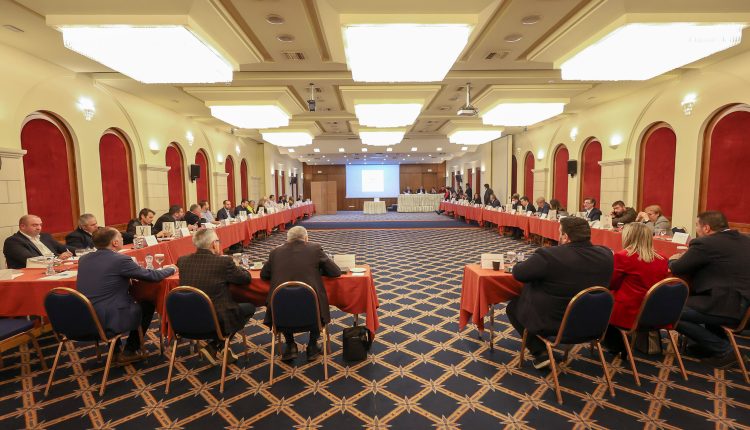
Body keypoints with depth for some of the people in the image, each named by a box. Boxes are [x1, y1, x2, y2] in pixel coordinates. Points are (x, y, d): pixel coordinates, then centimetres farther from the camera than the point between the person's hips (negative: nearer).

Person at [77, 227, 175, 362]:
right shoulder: (120, 260, -18)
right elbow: (152, 276, -11)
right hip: (109, 321, -7)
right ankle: (129, 352, 21)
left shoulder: (84, 259, 2)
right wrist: (171, 269, 7)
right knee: (148, 305, 16)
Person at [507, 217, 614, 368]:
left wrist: (519, 264, 7)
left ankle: (541, 353, 10)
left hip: (551, 323, -6)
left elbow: (518, 273, -15)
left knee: (513, 306, 18)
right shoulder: (606, 254, -9)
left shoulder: (548, 255, -27)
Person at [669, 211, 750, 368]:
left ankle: (723, 350, 3)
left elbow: (676, 268, -9)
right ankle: (711, 343, 30)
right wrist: (691, 253, 20)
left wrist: (673, 260, 13)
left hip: (730, 307, -10)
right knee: (692, 297, 30)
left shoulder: (705, 243, -15)